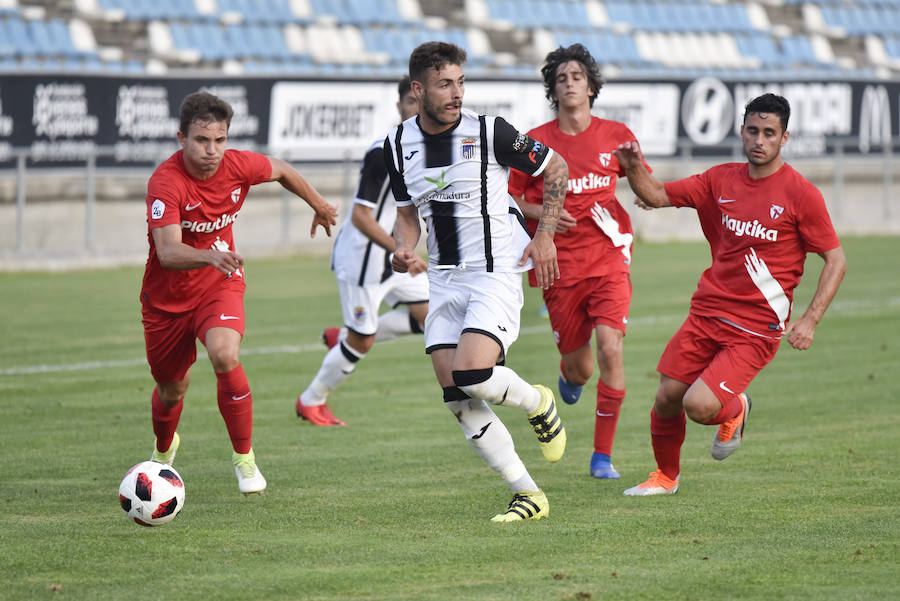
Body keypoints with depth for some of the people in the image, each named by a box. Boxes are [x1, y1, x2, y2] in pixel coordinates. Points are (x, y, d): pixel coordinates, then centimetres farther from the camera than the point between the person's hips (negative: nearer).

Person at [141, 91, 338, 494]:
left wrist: (320, 206, 26)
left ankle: (244, 458, -13)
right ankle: (164, 449, 51)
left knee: (224, 355, -29)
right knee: (171, 389, 14)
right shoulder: (165, 182, -27)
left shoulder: (238, 166, -14)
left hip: (220, 285, 1)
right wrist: (210, 256, -58)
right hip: (167, 296, -1)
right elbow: (168, 252, -38)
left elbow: (282, 171, 10)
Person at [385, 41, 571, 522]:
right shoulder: (398, 145, 4)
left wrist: (544, 235, -3)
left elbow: (555, 167, 3)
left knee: (472, 374, -25)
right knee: (458, 399, -5)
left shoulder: (489, 132, -10)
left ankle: (537, 402, 9)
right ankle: (528, 495, 5)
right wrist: (404, 249, -4)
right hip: (445, 281, 5)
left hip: (496, 272, -5)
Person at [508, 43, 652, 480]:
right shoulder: (536, 142, 1)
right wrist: (543, 214, -10)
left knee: (610, 349, -18)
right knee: (579, 368, 4)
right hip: (561, 266, 0)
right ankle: (569, 375, 47)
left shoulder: (615, 135, 4)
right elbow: (511, 199, 9)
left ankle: (602, 455, -7)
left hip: (608, 259, 0)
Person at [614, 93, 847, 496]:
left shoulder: (801, 194, -8)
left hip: (756, 328, -5)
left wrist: (809, 321, -13)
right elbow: (657, 196, 10)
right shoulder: (722, 180, 6)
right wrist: (634, 169, -12)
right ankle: (666, 476, 30)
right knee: (667, 399, 4)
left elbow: (835, 260, -4)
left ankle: (733, 410, 17)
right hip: (707, 312, 5)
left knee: (699, 405, -19)